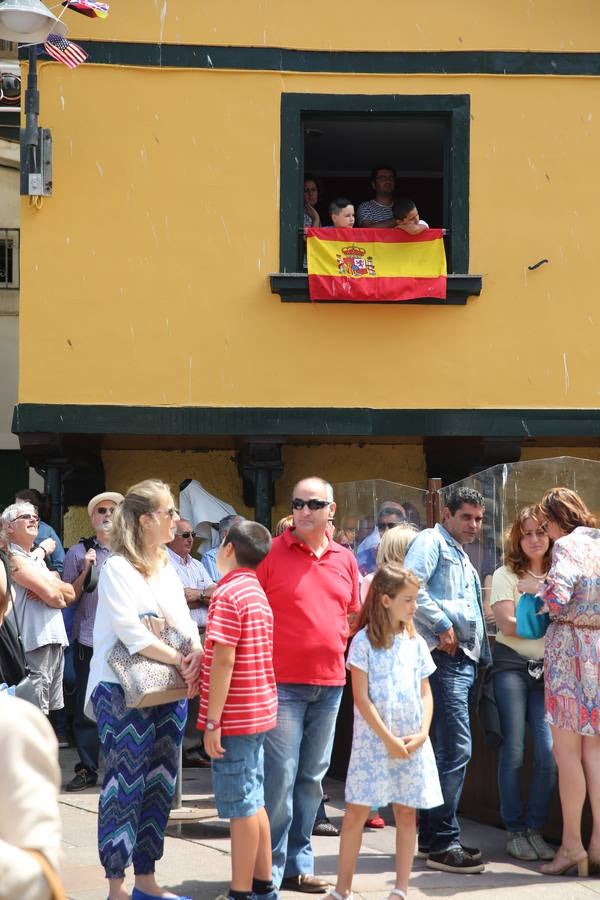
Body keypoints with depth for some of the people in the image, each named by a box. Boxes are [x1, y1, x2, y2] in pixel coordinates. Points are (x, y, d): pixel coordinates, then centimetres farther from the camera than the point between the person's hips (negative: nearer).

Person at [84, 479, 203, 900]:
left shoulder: (166, 569, 13)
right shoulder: (117, 568, -10)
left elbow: (184, 620, 5)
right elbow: (130, 630, -19)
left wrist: (196, 653, -15)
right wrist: (180, 659, -20)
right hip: (123, 691, -7)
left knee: (159, 785, 10)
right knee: (125, 785, -3)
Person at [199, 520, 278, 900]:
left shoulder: (228, 593, -15)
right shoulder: (258, 593, 13)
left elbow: (223, 659, -20)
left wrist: (212, 722, -18)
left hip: (235, 715, -9)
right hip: (260, 710, 9)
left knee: (241, 808, -2)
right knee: (254, 803, 15)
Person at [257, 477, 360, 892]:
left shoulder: (345, 559, 9)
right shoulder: (271, 552, -6)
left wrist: (342, 646, 7)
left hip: (330, 684, 5)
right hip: (282, 682, -5)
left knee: (312, 776, 12)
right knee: (280, 776, -6)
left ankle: (298, 864, 23)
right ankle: (269, 870, 4)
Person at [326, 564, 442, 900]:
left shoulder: (416, 643, 8)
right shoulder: (364, 641, -6)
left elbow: (426, 694, 9)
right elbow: (361, 697, -10)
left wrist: (422, 734, -7)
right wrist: (389, 739, -13)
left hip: (412, 742, 4)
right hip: (373, 739, -4)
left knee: (407, 813, 6)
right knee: (357, 811, -1)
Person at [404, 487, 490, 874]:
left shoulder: (464, 558, 26)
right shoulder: (431, 541, -3)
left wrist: (483, 653, 19)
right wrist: (442, 625, -18)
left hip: (465, 660, 10)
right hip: (444, 657, -10)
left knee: (448, 750, 12)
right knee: (456, 749, -13)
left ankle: (433, 836, 19)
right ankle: (443, 843, -9)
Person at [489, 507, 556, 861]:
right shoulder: (506, 575, 3)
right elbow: (508, 624, -7)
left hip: (548, 670, 3)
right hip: (512, 664, -2)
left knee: (550, 754, -8)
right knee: (514, 752, -2)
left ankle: (535, 830, 6)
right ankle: (515, 832, 9)